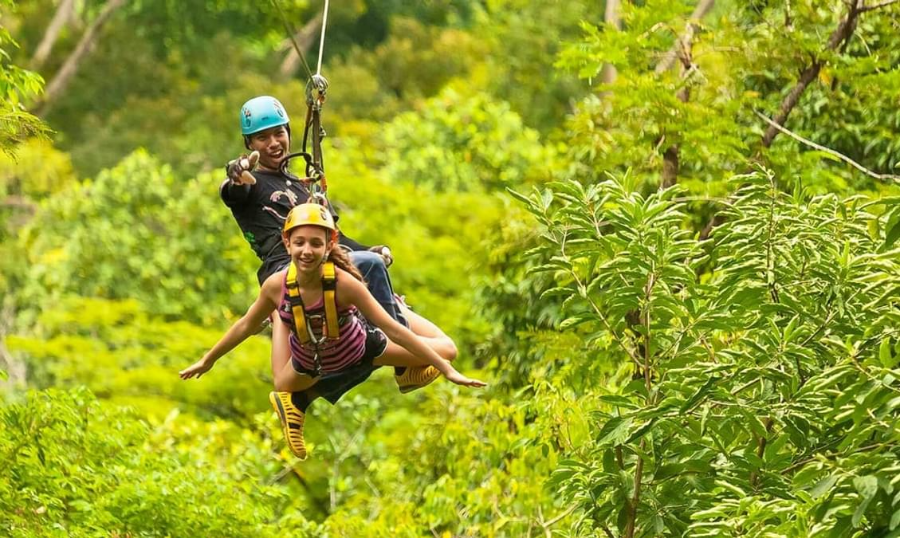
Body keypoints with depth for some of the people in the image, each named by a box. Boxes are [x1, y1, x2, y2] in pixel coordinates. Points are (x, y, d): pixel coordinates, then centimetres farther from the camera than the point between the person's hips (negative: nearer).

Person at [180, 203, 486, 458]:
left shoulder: (344, 283, -38)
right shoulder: (276, 285, -31)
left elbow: (392, 330, -32)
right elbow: (245, 326, -10)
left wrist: (447, 370, -31)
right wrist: (207, 361, 1)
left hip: (357, 346, -1)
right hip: (308, 360, 1)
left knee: (445, 353, -1)